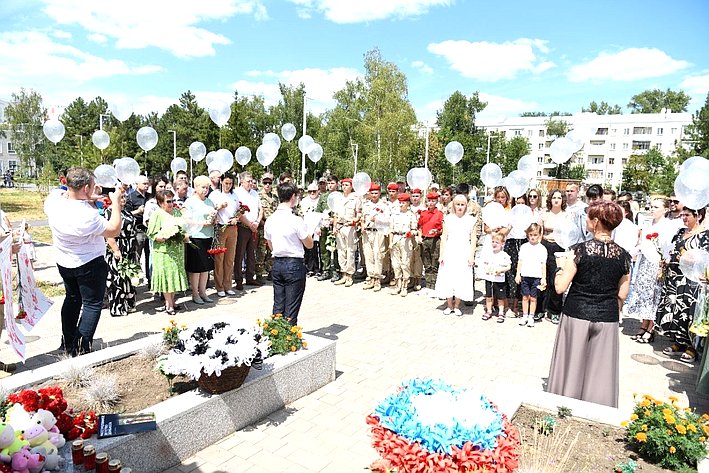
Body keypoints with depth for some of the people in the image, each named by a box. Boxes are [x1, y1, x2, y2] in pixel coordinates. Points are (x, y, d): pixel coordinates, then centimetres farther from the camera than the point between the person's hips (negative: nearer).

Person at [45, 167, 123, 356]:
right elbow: (114, 230, -21)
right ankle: (82, 349, 6)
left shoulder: (53, 200, -14)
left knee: (72, 298, 25)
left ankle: (68, 344, 34)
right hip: (90, 264, -8)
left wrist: (88, 199, 2)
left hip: (64, 262, 8)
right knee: (92, 304, 7)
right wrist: (115, 202, -15)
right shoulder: (88, 216, -34)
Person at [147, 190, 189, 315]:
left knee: (176, 275, 10)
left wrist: (185, 236, 2)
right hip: (164, 251, -6)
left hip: (177, 250, 6)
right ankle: (169, 305, 6)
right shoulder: (157, 215, -7)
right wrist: (162, 238, -25)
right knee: (167, 275, -4)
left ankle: (171, 301, 23)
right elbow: (151, 234, -10)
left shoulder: (176, 212, 12)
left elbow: (183, 227, 20)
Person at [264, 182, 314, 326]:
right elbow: (309, 244, -6)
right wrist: (310, 232, 11)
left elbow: (270, 246, 13)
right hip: (294, 265, -6)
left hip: (277, 264, 6)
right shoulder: (296, 220, -15)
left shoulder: (270, 220, 3)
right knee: (291, 308, 3)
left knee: (278, 306, 14)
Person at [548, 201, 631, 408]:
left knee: (571, 368, 12)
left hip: (577, 315, -3)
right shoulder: (623, 255, -2)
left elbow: (560, 287, -13)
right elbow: (621, 295, 4)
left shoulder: (579, 250, -14)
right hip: (607, 319, 3)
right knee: (600, 372, 14)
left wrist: (560, 270, 5)